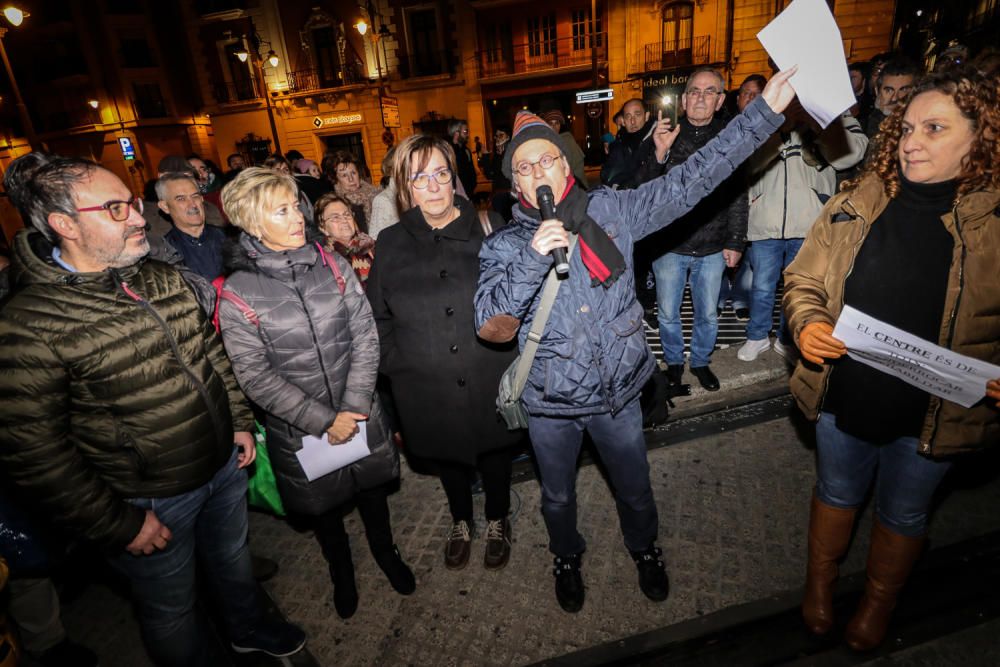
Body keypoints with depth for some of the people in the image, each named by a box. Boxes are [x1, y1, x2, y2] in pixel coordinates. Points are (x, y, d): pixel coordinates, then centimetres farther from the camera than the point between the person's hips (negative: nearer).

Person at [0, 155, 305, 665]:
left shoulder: (165, 280, -1)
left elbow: (211, 352, 10)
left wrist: (239, 422, 8)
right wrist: (118, 526, -15)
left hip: (224, 464, 7)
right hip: (150, 502, -6)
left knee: (233, 559, 29)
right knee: (172, 609, 18)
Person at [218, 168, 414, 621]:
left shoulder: (332, 266, -6)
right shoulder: (237, 294, -14)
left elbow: (365, 337, -7)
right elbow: (256, 377, -14)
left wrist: (353, 407, -15)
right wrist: (324, 420, -17)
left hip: (361, 415, 2)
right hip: (299, 430, -1)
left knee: (372, 488, 21)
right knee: (322, 506, 20)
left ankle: (386, 553, 51)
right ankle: (341, 571, 50)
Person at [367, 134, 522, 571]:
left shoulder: (489, 227, -5)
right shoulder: (391, 244, -1)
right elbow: (377, 316, 5)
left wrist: (515, 355, -6)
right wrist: (396, 365, -2)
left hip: (491, 381, -1)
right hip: (427, 388, 1)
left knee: (494, 452, 19)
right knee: (448, 457, 22)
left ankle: (497, 521, 48)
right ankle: (461, 523, 51)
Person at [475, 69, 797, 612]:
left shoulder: (610, 210, -7)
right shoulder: (504, 246, -10)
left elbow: (691, 179, -8)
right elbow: (489, 324, -22)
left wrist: (765, 110, -11)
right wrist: (533, 256, -32)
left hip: (618, 391, 1)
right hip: (550, 404, -1)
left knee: (634, 489, 24)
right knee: (558, 497, 23)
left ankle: (644, 548, 58)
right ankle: (567, 558, 56)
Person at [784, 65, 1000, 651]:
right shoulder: (856, 205, -5)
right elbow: (803, 280, 1)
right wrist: (807, 323, -18)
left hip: (934, 415, -1)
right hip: (843, 397, 1)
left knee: (904, 513, 22)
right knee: (838, 494, 23)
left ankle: (879, 603, 50)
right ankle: (820, 582, 50)